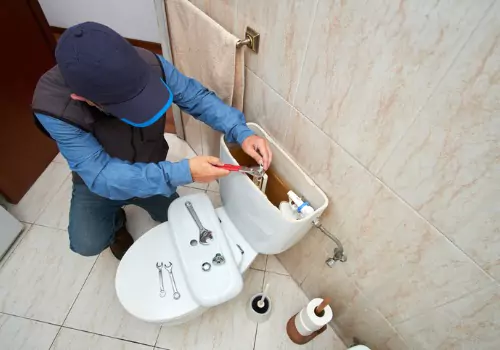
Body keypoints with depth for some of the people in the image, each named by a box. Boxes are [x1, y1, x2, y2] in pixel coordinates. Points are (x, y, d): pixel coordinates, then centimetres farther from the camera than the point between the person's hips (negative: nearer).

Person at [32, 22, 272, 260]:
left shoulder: (149, 65, -31)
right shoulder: (54, 109, -36)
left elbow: (197, 97, -20)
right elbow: (101, 175, -37)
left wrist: (241, 132, -35)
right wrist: (183, 173, -47)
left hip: (151, 171, 3)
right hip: (98, 180, -2)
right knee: (88, 244, -21)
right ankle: (116, 222, 16)